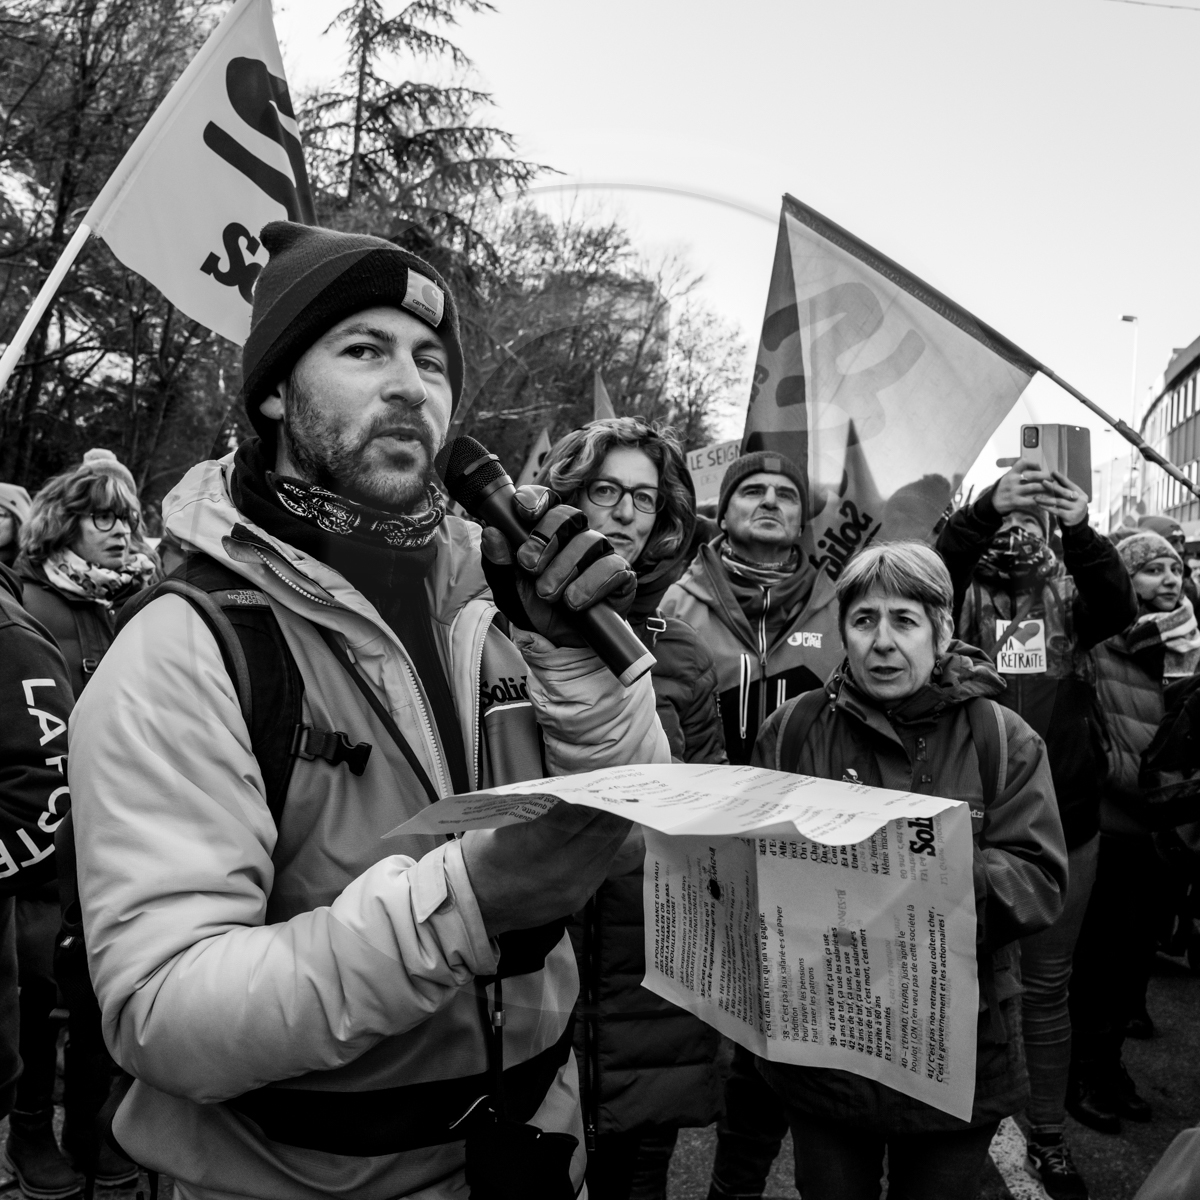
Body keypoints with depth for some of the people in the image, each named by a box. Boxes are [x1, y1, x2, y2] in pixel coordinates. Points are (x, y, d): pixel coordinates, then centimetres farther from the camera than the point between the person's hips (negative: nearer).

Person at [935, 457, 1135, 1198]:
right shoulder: (962, 591, 2)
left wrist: (1082, 531, -30)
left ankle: (1048, 1140, 28)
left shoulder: (1070, 592, 6)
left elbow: (1120, 609, -14)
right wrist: (986, 508, -32)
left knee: (1047, 988, 14)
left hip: (1063, 820, 2)